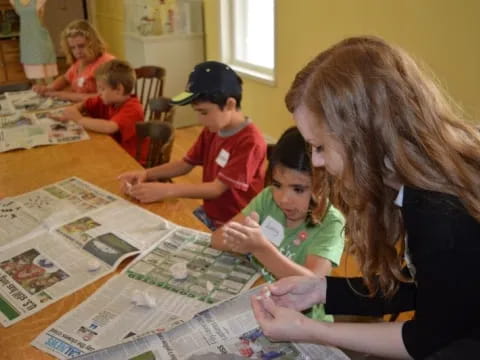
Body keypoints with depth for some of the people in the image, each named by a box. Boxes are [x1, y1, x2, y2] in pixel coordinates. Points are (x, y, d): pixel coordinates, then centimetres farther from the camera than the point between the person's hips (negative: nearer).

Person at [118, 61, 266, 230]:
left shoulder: (251, 142, -22)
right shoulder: (212, 131, 3)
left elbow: (217, 188, -24)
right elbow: (185, 164, 9)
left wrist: (165, 190, -29)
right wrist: (146, 174, -5)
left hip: (234, 226, -7)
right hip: (208, 214, 7)